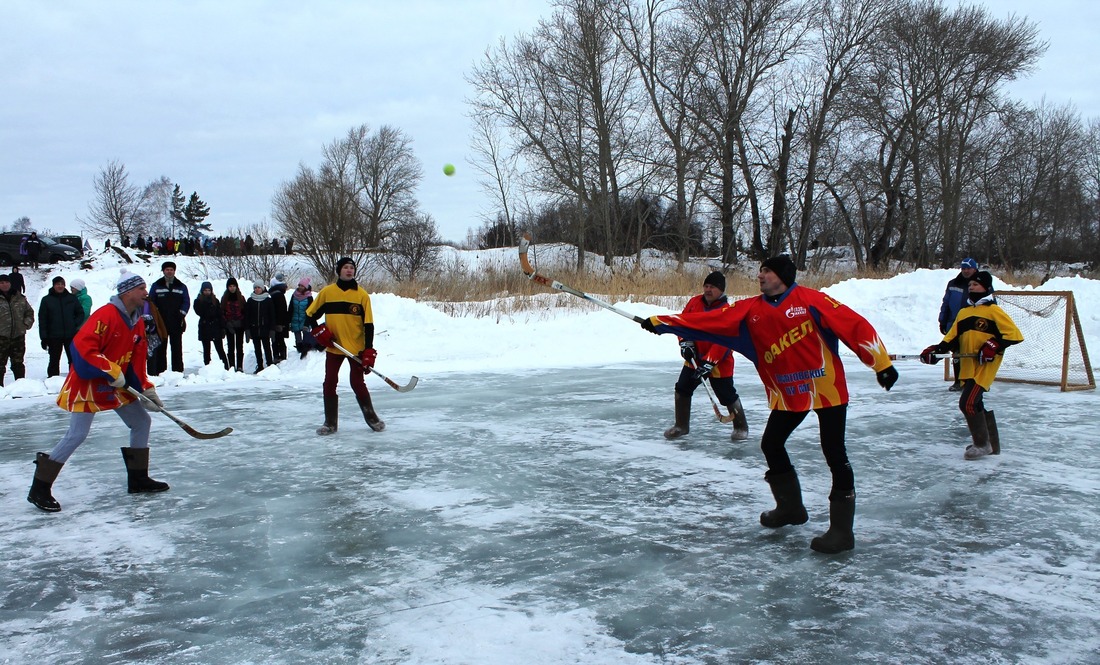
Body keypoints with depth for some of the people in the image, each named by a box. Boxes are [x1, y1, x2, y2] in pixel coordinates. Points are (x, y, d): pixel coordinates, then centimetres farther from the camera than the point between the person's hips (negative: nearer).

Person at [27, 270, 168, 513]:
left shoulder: (137, 323, 6)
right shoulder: (105, 315, -20)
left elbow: (137, 362, 8)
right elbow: (82, 347, -28)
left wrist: (146, 391, 0)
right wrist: (112, 371, -26)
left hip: (117, 385, 9)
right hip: (87, 383, -9)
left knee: (142, 422, 9)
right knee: (77, 434, -11)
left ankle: (138, 479, 19)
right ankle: (39, 488, 0)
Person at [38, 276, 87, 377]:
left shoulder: (72, 298, 6)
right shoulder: (47, 300, 2)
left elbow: (81, 313, 13)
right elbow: (42, 319, 1)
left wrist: (75, 324, -6)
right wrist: (44, 337, -5)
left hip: (71, 336, 1)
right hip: (54, 337, -1)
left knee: (73, 360, 5)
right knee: (54, 361, 5)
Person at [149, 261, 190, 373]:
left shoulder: (181, 287, 10)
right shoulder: (156, 286, 9)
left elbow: (186, 302, 5)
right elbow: (151, 302, 7)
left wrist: (182, 313, -11)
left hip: (176, 323, 0)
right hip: (161, 322, 0)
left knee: (177, 348, 1)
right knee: (160, 348, 2)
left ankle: (178, 371, 3)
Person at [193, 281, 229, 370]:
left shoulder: (215, 301, 7)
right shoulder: (198, 301, 4)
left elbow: (220, 315, 5)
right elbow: (200, 312, -14)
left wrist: (222, 328, 0)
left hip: (215, 327, 0)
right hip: (204, 328, 0)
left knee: (219, 348, 0)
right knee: (206, 350, 6)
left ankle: (226, 367, 0)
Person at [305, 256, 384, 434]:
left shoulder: (362, 295, -4)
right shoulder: (326, 292, 0)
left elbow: (368, 324, -6)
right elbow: (310, 315, 9)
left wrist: (369, 350, -12)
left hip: (356, 348, -2)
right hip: (333, 347, 2)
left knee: (358, 383, 0)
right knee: (329, 383, 2)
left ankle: (371, 418, 16)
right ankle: (330, 422, 14)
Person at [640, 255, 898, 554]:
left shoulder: (811, 300, -13)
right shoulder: (750, 311, 2)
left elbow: (854, 325, -16)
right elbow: (708, 321, -3)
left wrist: (881, 363, -21)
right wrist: (659, 323, -9)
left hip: (826, 388, -6)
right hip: (788, 394, 6)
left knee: (834, 454, -5)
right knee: (771, 444, 13)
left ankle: (841, 529, 4)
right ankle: (790, 507, 34)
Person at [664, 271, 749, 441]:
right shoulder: (694, 302, -2)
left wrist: (708, 363, -30)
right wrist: (686, 342, -8)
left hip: (719, 363, -5)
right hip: (694, 359, 6)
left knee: (728, 396, 3)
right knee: (682, 389, 6)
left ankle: (741, 426, 24)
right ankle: (681, 426, 22)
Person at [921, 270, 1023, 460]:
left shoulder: (993, 311, -3)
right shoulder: (963, 313, 18)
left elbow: (1014, 334, -9)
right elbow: (951, 338, 13)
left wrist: (994, 345, -20)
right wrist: (936, 350, -3)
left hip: (985, 366, -8)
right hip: (968, 368, 8)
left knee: (968, 403, -15)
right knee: (978, 404, 15)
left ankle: (983, 444, 0)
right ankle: (992, 445, 29)